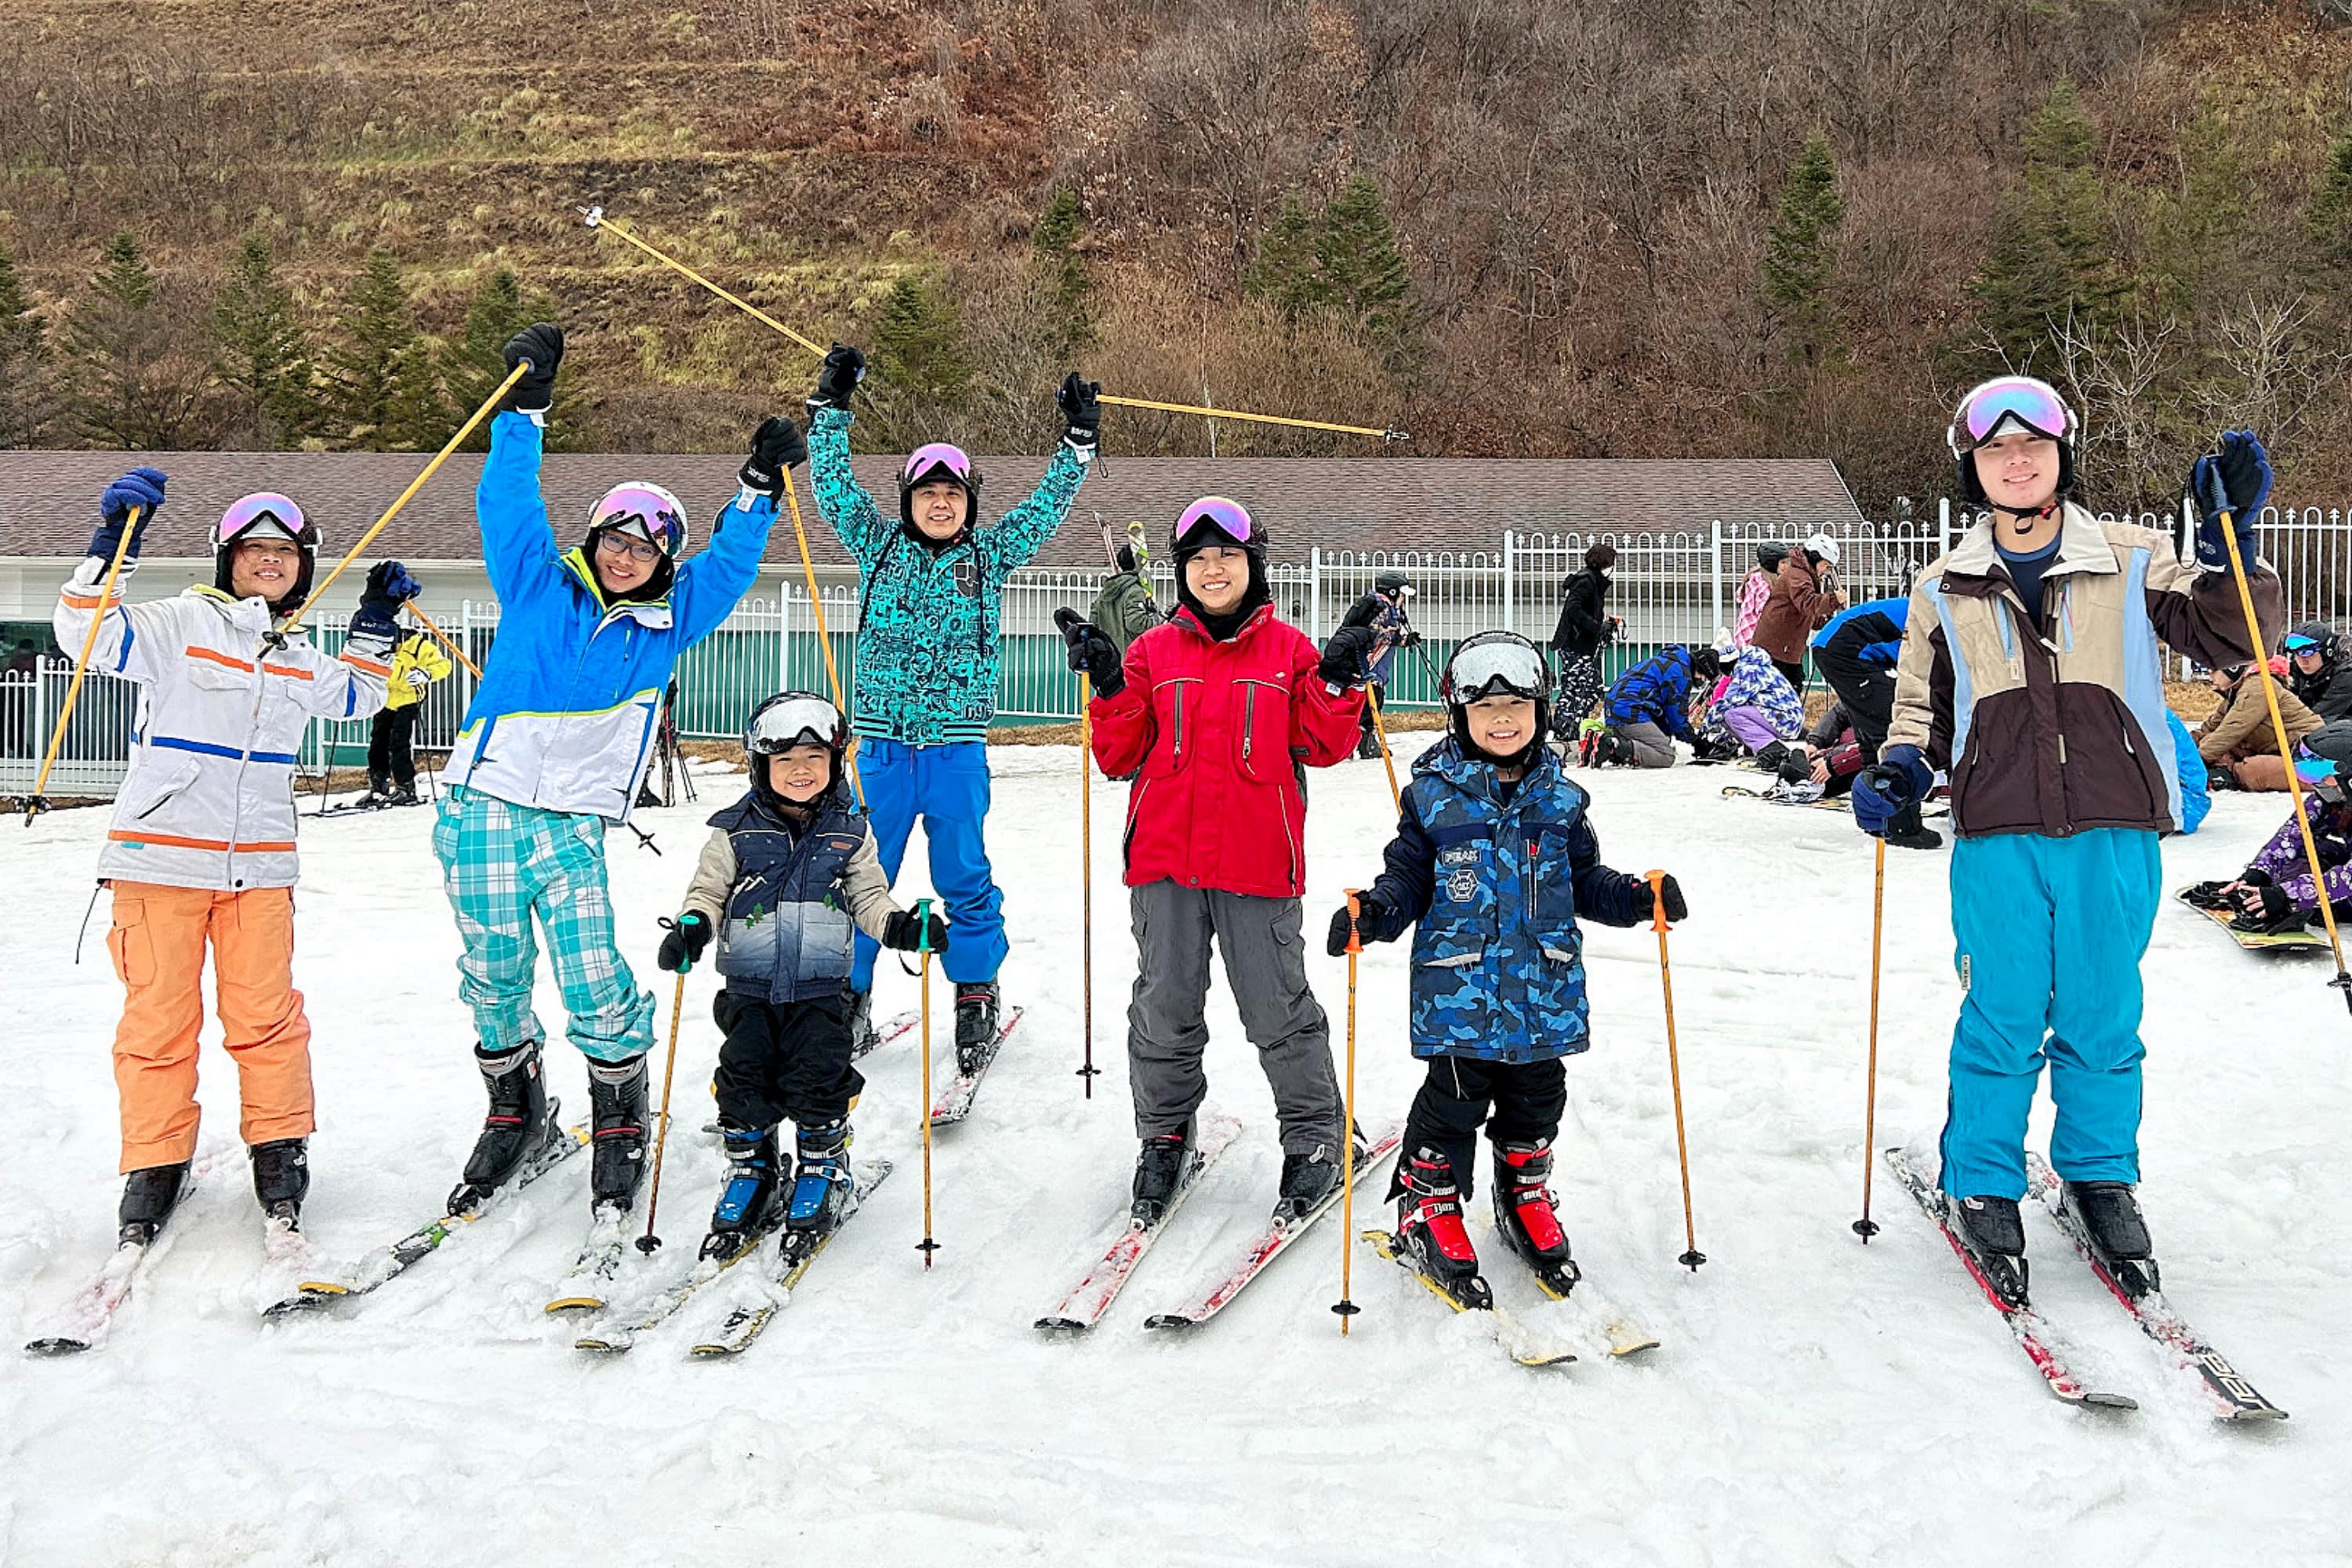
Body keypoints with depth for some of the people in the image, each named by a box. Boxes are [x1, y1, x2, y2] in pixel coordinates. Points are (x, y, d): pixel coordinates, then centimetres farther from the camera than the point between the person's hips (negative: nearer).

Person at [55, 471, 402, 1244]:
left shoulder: (298, 654, 16)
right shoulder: (181, 623, 0)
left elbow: (355, 698, 33)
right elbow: (87, 634, -14)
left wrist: (376, 625, 22)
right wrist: (113, 543, -20)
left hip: (259, 862, 4)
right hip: (160, 853, -4)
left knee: (265, 1013, 1)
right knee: (160, 1015, 0)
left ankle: (280, 1151, 14)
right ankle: (155, 1163, 13)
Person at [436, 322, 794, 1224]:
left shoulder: (667, 624, 10)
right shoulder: (538, 585, 5)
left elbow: (727, 566, 16)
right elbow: (507, 503, 2)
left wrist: (757, 490, 8)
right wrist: (526, 408, -2)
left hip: (574, 828, 0)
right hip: (484, 809, 0)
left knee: (595, 986, -10)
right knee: (494, 978, 7)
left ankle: (621, 1125, 11)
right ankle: (517, 1117, 28)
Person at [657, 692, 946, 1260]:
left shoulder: (849, 834, 5)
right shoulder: (737, 832, 1)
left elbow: (869, 897, 7)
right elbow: (708, 889, 3)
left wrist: (903, 927, -12)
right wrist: (692, 927, -18)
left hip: (820, 987, 0)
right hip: (749, 985, 0)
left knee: (817, 1075, -11)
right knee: (745, 1074, -7)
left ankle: (824, 1170, 12)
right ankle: (751, 1172, 14)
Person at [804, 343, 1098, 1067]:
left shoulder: (990, 554, 8)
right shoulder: (879, 545, 9)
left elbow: (1047, 505, 8)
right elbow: (836, 486, 7)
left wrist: (1079, 438, 4)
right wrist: (831, 408, 3)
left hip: (957, 748, -1)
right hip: (882, 745, 1)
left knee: (964, 879, 4)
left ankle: (976, 1000, 16)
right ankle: (848, 997, 17)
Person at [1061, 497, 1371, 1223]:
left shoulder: (1288, 649, 5)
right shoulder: (1153, 652, 8)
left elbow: (1323, 746, 2)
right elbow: (1121, 756, 6)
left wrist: (1339, 680, -10)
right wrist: (1110, 688, -7)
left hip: (1258, 862, -2)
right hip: (1166, 859, 2)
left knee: (1279, 1011, 3)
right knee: (1164, 1009, 8)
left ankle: (1316, 1141, 20)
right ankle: (1164, 1136, 26)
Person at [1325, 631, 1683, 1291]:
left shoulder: (1559, 798, 8)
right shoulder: (1433, 795, -4)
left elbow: (1584, 879, 15)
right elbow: (1408, 876, -1)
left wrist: (1635, 896, 0)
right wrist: (1376, 911, -19)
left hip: (1544, 989, 4)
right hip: (1458, 987, -4)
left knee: (1536, 1099, 14)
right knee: (1454, 1101, 0)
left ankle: (1526, 1196, 35)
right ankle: (1427, 1207, 19)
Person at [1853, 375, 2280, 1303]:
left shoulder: (2130, 564, 7)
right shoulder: (1947, 591, 11)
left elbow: (2228, 639, 1)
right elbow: (1922, 707, 17)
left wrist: (2229, 539, -11)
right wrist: (1897, 773, -2)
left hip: (2112, 829, 0)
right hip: (1999, 837, 0)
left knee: (2102, 1014, 5)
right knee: (2002, 1017, 0)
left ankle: (2100, 1177, 23)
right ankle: (1983, 1186, 15)